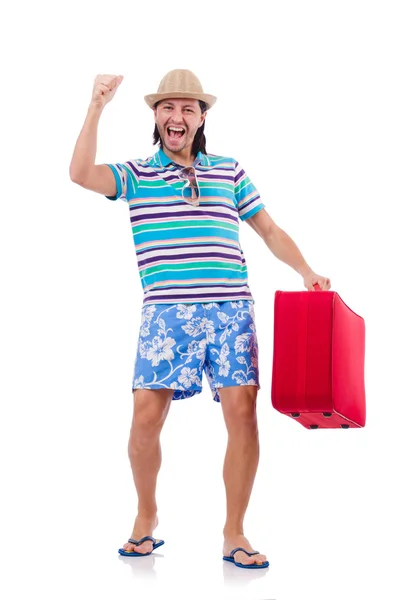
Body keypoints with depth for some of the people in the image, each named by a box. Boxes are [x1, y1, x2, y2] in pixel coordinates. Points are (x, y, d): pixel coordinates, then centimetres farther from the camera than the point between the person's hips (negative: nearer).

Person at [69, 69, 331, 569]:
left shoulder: (229, 172, 15)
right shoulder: (136, 175, 9)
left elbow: (269, 230, 18)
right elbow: (81, 174, -8)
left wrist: (306, 271, 4)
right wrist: (97, 107, -11)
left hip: (230, 311, 1)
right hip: (166, 314, -1)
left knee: (243, 416, -7)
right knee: (145, 419, -5)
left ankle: (234, 533, 7)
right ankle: (146, 517, 20)